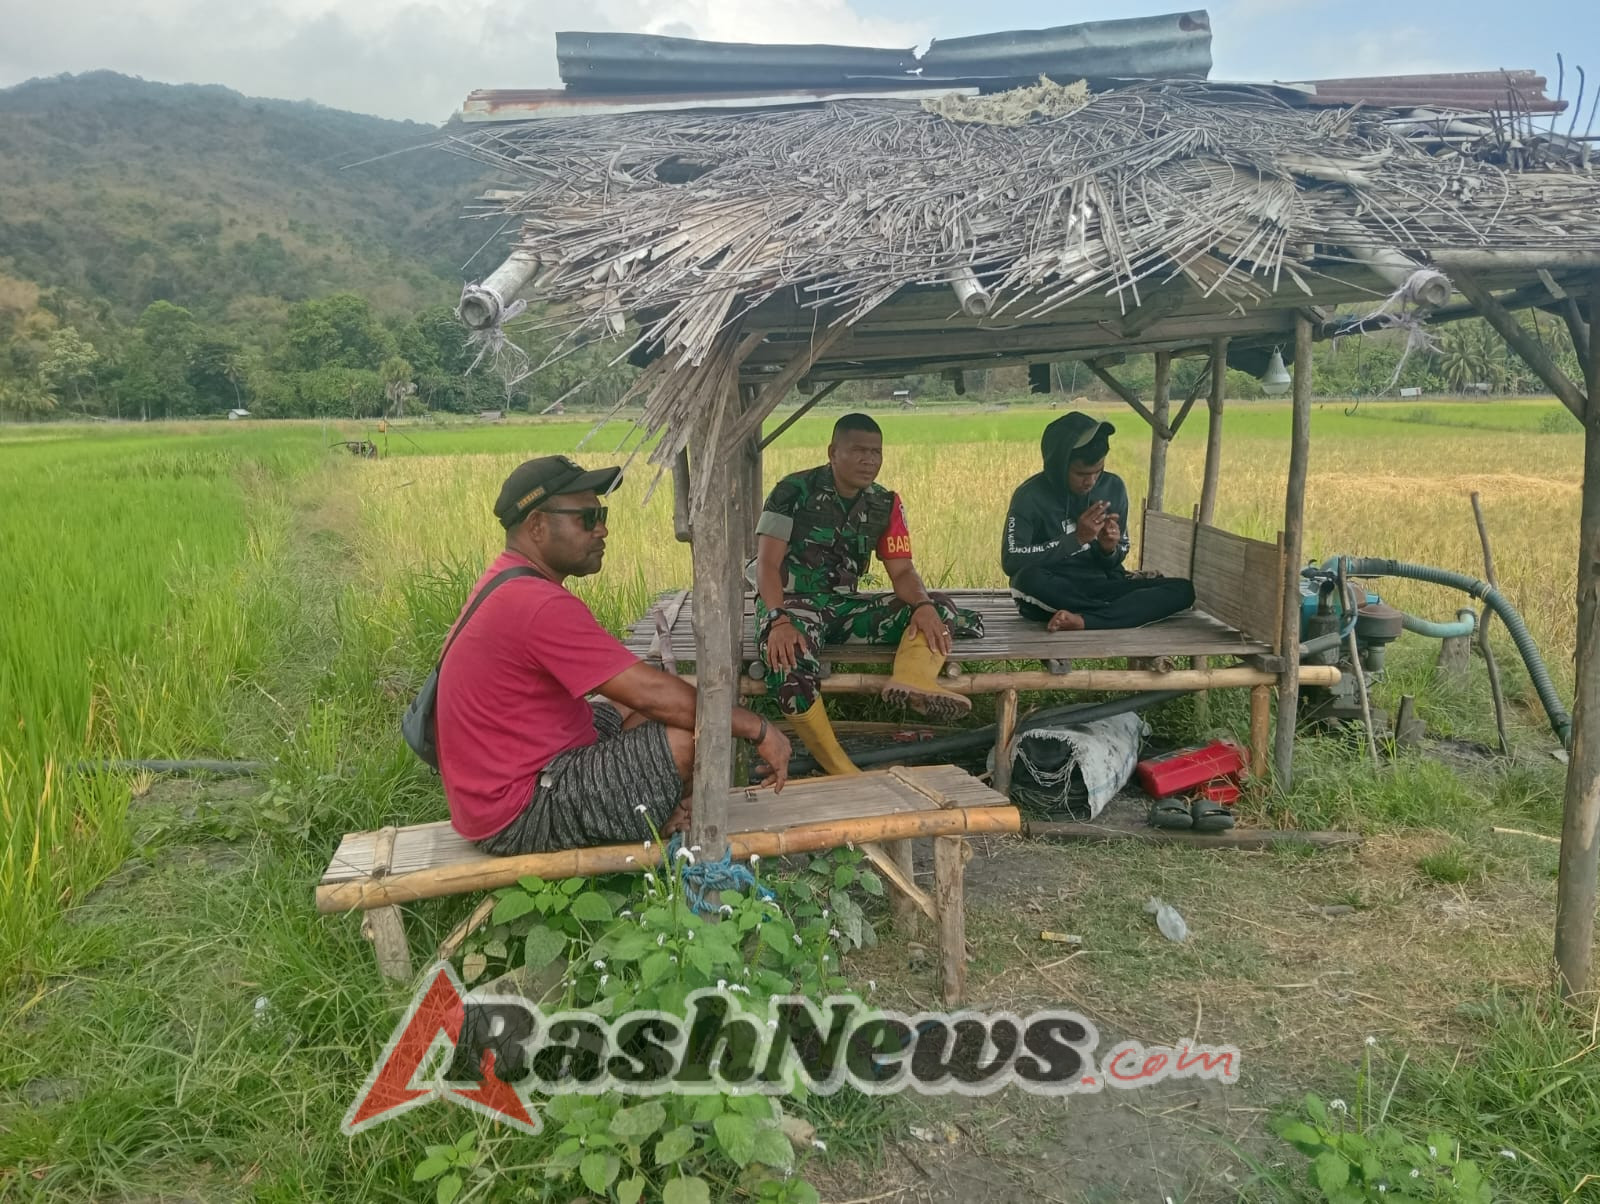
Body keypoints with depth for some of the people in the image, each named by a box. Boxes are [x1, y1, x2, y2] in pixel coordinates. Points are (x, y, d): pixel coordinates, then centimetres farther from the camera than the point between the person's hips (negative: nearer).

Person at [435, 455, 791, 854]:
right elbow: (654, 694, -26)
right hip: (518, 819, -11)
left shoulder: (510, 582, 8)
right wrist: (759, 730, -16)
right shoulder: (540, 606, -25)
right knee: (695, 736, -18)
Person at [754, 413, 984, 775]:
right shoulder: (795, 491, -8)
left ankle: (912, 679, -47)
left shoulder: (885, 504, 6)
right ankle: (843, 773, -32)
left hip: (846, 607, 6)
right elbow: (767, 564, -14)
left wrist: (923, 604, -21)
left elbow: (902, 572, 2)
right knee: (788, 659, -40)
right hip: (792, 602, -5)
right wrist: (778, 621, -32)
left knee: (940, 609, -13)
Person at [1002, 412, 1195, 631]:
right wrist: (1076, 538, -22)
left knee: (1182, 590, -15)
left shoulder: (1113, 487, 2)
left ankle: (1082, 620, -29)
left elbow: (1114, 562, 10)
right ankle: (1128, 610, -22)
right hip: (1052, 596, -4)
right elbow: (1011, 562, -22)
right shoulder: (1031, 496, -11)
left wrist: (1109, 550, -15)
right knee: (1029, 579, -39)